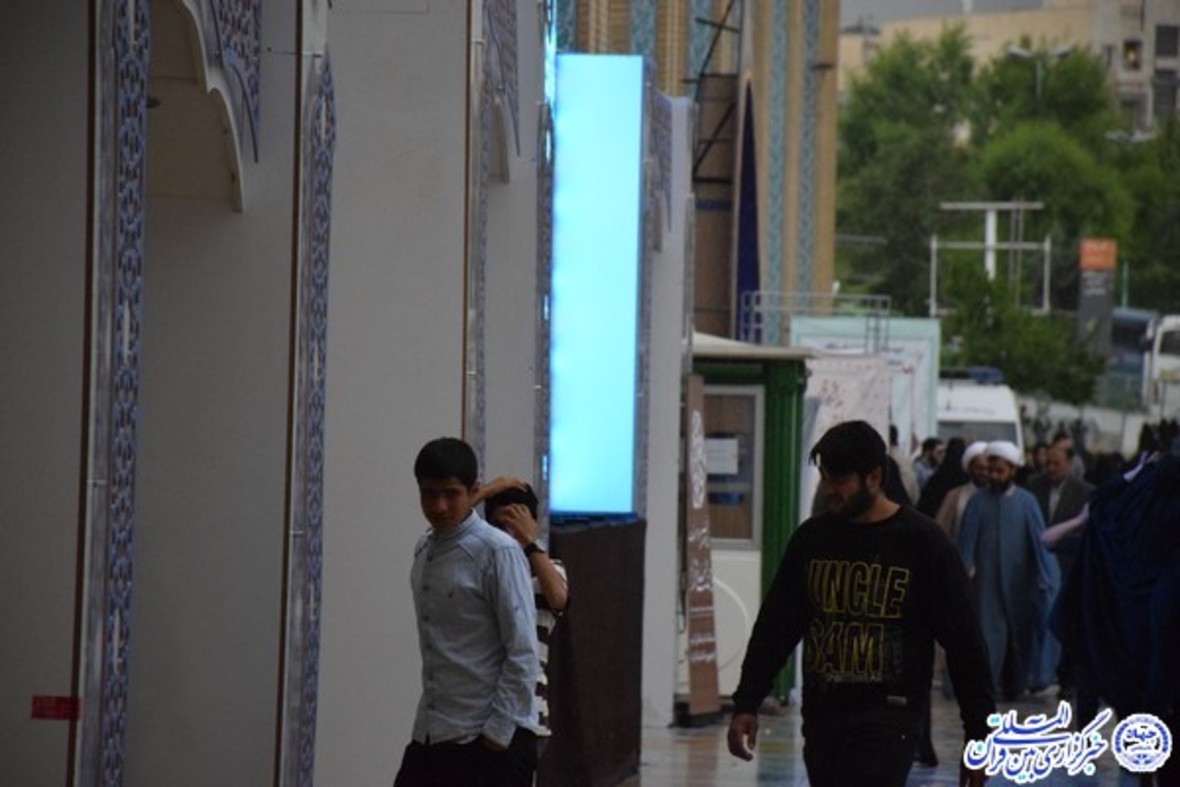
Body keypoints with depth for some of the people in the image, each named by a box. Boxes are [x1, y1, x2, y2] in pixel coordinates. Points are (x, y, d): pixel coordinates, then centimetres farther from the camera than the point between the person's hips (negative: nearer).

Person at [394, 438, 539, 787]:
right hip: (430, 736, 8)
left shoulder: (497, 553, -12)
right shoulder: (425, 551, 12)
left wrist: (498, 733, -16)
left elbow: (522, 654, -14)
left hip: (491, 744, -8)